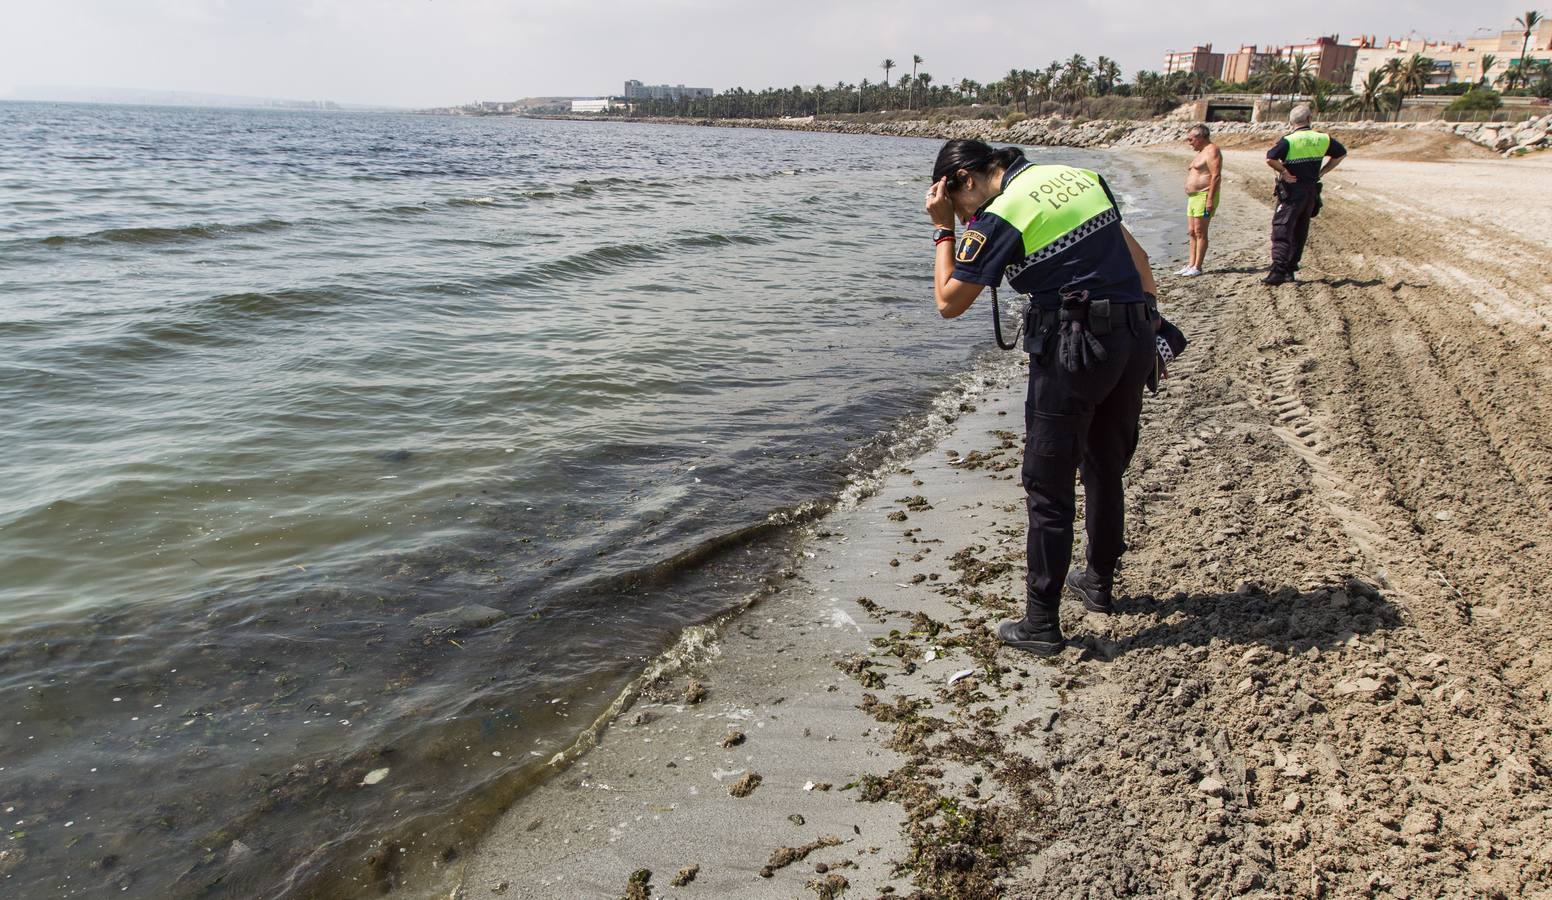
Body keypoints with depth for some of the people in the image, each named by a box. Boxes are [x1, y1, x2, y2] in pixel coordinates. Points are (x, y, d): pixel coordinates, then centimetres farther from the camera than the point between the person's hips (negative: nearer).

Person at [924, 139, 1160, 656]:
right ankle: (1099, 583, 39)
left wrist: (944, 230, 4)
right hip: (1135, 337, 8)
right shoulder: (1080, 177, 12)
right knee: (1106, 469, 22)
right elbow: (1134, 254, 17)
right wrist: (1151, 318, 20)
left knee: (1048, 487, 2)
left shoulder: (998, 218, -10)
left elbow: (948, 303, -3)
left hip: (1073, 349, -8)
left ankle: (1041, 624, 7)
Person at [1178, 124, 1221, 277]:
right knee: (1192, 232, 9)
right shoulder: (1200, 152, 21)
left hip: (1205, 196, -10)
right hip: (1193, 196, 10)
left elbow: (1216, 176, -19)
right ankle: (1191, 265, 13)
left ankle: (1197, 267, -7)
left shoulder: (1212, 151, -11)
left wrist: (1210, 199, -24)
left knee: (1200, 232, -9)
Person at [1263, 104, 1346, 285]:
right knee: (1300, 233, 14)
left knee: (1281, 231, -5)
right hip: (1312, 192, 5)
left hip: (1291, 191, -5)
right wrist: (1321, 172, 13)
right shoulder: (1322, 139, 4)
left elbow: (1270, 159, -27)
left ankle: (1278, 271, -15)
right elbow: (1341, 154, 17)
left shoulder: (1289, 141, -12)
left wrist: (1284, 172, -13)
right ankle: (1290, 270, 19)